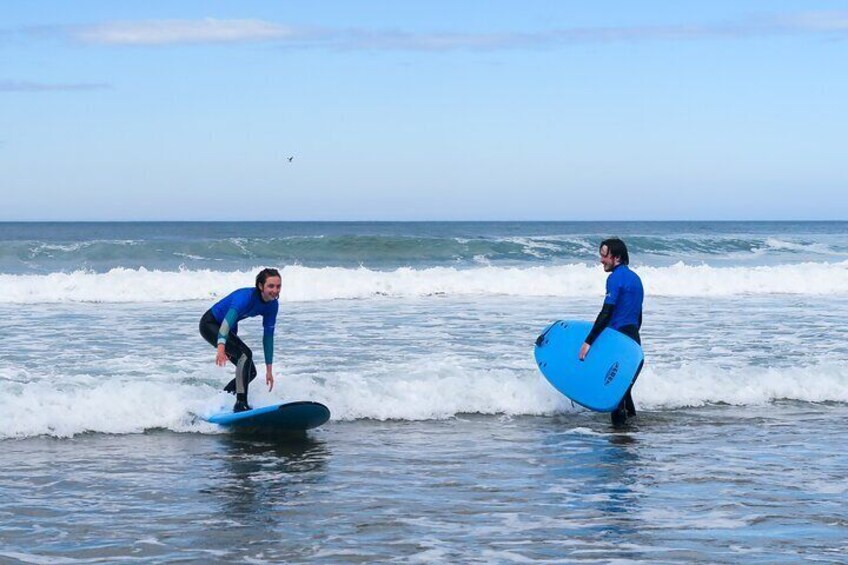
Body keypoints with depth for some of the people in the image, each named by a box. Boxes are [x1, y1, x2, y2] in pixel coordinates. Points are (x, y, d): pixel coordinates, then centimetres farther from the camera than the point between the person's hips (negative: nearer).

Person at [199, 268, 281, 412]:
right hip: (210, 324, -9)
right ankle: (241, 403, -29)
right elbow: (228, 320, -47)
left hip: (227, 329, 9)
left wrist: (269, 370, -4)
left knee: (250, 372, 5)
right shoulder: (246, 297, -33)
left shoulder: (272, 305, -10)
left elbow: (268, 336, -3)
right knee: (245, 354, -28)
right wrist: (221, 348, -62)